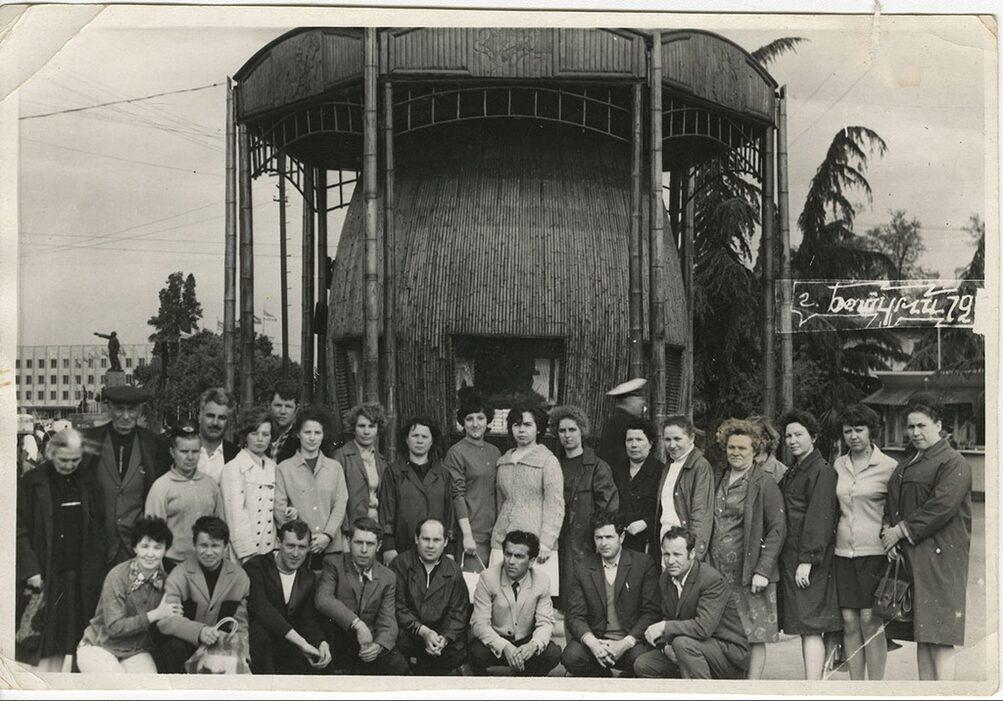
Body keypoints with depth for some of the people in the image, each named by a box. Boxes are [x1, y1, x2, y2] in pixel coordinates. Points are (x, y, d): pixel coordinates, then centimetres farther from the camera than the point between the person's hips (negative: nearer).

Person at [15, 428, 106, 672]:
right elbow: (20, 530, -5)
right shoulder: (32, 482, -3)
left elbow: (98, 529, 11)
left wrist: (95, 567, 2)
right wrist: (30, 569, -13)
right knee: (38, 647, 1)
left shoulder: (88, 482, 7)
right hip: (43, 576, -3)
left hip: (80, 577, 3)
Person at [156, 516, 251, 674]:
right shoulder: (179, 575, -9)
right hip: (185, 643, -1)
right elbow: (164, 619, -23)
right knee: (175, 647, -32)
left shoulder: (239, 577, 1)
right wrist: (199, 631, -38)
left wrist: (241, 656, -7)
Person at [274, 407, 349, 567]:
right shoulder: (283, 469, 6)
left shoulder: (335, 467, 12)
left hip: (331, 546, 2)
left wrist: (327, 535, -9)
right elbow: (279, 507, 0)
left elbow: (340, 505, 5)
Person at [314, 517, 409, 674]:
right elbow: (322, 599, -19)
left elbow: (387, 621, 0)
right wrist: (357, 624, -29)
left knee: (398, 665, -24)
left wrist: (379, 645, -22)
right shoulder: (334, 564, -1)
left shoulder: (388, 578, 8)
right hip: (337, 642, -2)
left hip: (367, 644, 2)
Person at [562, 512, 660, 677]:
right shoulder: (582, 568, 6)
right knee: (571, 657, -28)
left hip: (632, 640, -2)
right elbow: (575, 615, 1)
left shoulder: (643, 564, 0)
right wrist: (592, 642, -20)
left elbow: (652, 612, -4)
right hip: (595, 639, 2)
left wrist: (625, 643, -17)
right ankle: (604, 678, 7)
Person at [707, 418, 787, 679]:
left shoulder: (765, 484, -5)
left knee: (755, 636, 0)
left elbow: (778, 529, -9)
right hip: (719, 572, 6)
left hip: (750, 573, -5)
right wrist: (705, 563, 11)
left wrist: (763, 570, -15)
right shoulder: (720, 481, 13)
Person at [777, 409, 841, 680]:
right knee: (805, 628, 12)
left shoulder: (822, 471, -10)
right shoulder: (793, 472, 20)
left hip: (809, 561, -9)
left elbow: (819, 518, -17)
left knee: (810, 628, -10)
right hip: (790, 559, 9)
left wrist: (807, 560, -22)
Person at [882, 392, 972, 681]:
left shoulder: (953, 463, -7)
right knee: (921, 636, 10)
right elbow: (892, 504, 21)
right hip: (910, 558, 8)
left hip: (940, 559, -8)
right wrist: (889, 530, 0)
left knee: (939, 638, -8)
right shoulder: (906, 465, 19)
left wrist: (902, 531, -13)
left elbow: (942, 506, -18)